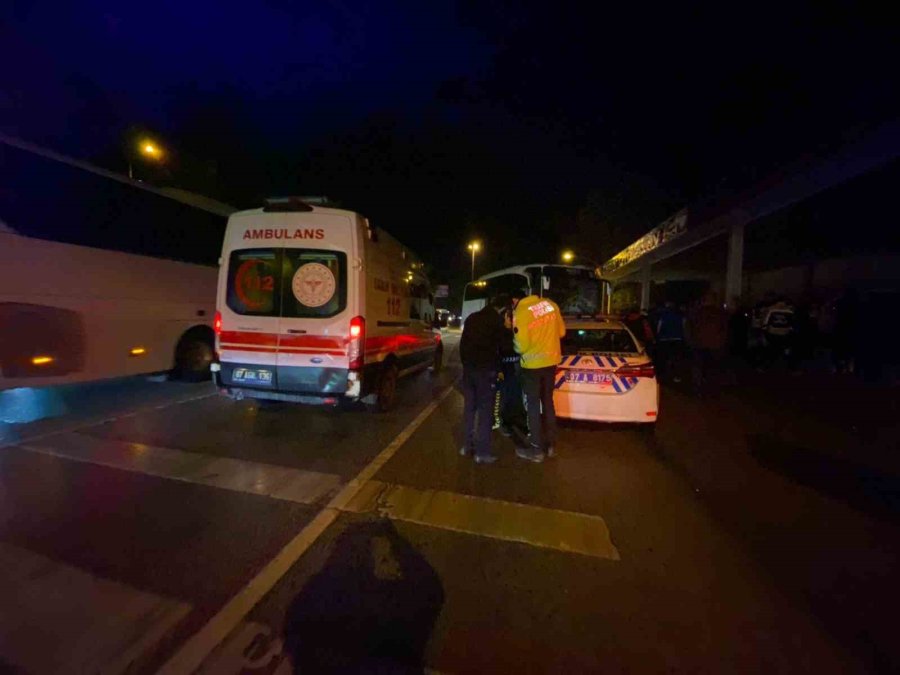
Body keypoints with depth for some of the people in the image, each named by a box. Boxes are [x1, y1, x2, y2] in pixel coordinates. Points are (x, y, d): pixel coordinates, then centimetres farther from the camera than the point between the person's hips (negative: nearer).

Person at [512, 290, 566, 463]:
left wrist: (515, 336, 5)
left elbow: (521, 346, -15)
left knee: (533, 405, 6)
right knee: (548, 401, 18)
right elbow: (561, 332, 10)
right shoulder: (550, 304, 2)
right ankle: (550, 444, 27)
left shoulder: (520, 314, -16)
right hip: (551, 360, 6)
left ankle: (536, 449, 15)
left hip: (532, 363, -6)